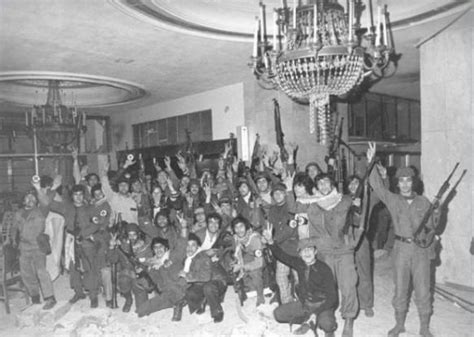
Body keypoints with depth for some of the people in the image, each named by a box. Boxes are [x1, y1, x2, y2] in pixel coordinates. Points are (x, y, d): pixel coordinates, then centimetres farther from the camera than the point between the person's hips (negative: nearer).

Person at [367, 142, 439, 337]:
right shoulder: (393, 200, 0)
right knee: (400, 289, 10)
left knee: (423, 290, 6)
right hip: (401, 249, 0)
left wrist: (438, 212, -12)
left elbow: (432, 226, 8)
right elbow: (376, 186, -13)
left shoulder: (423, 202, 4)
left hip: (422, 249, 1)